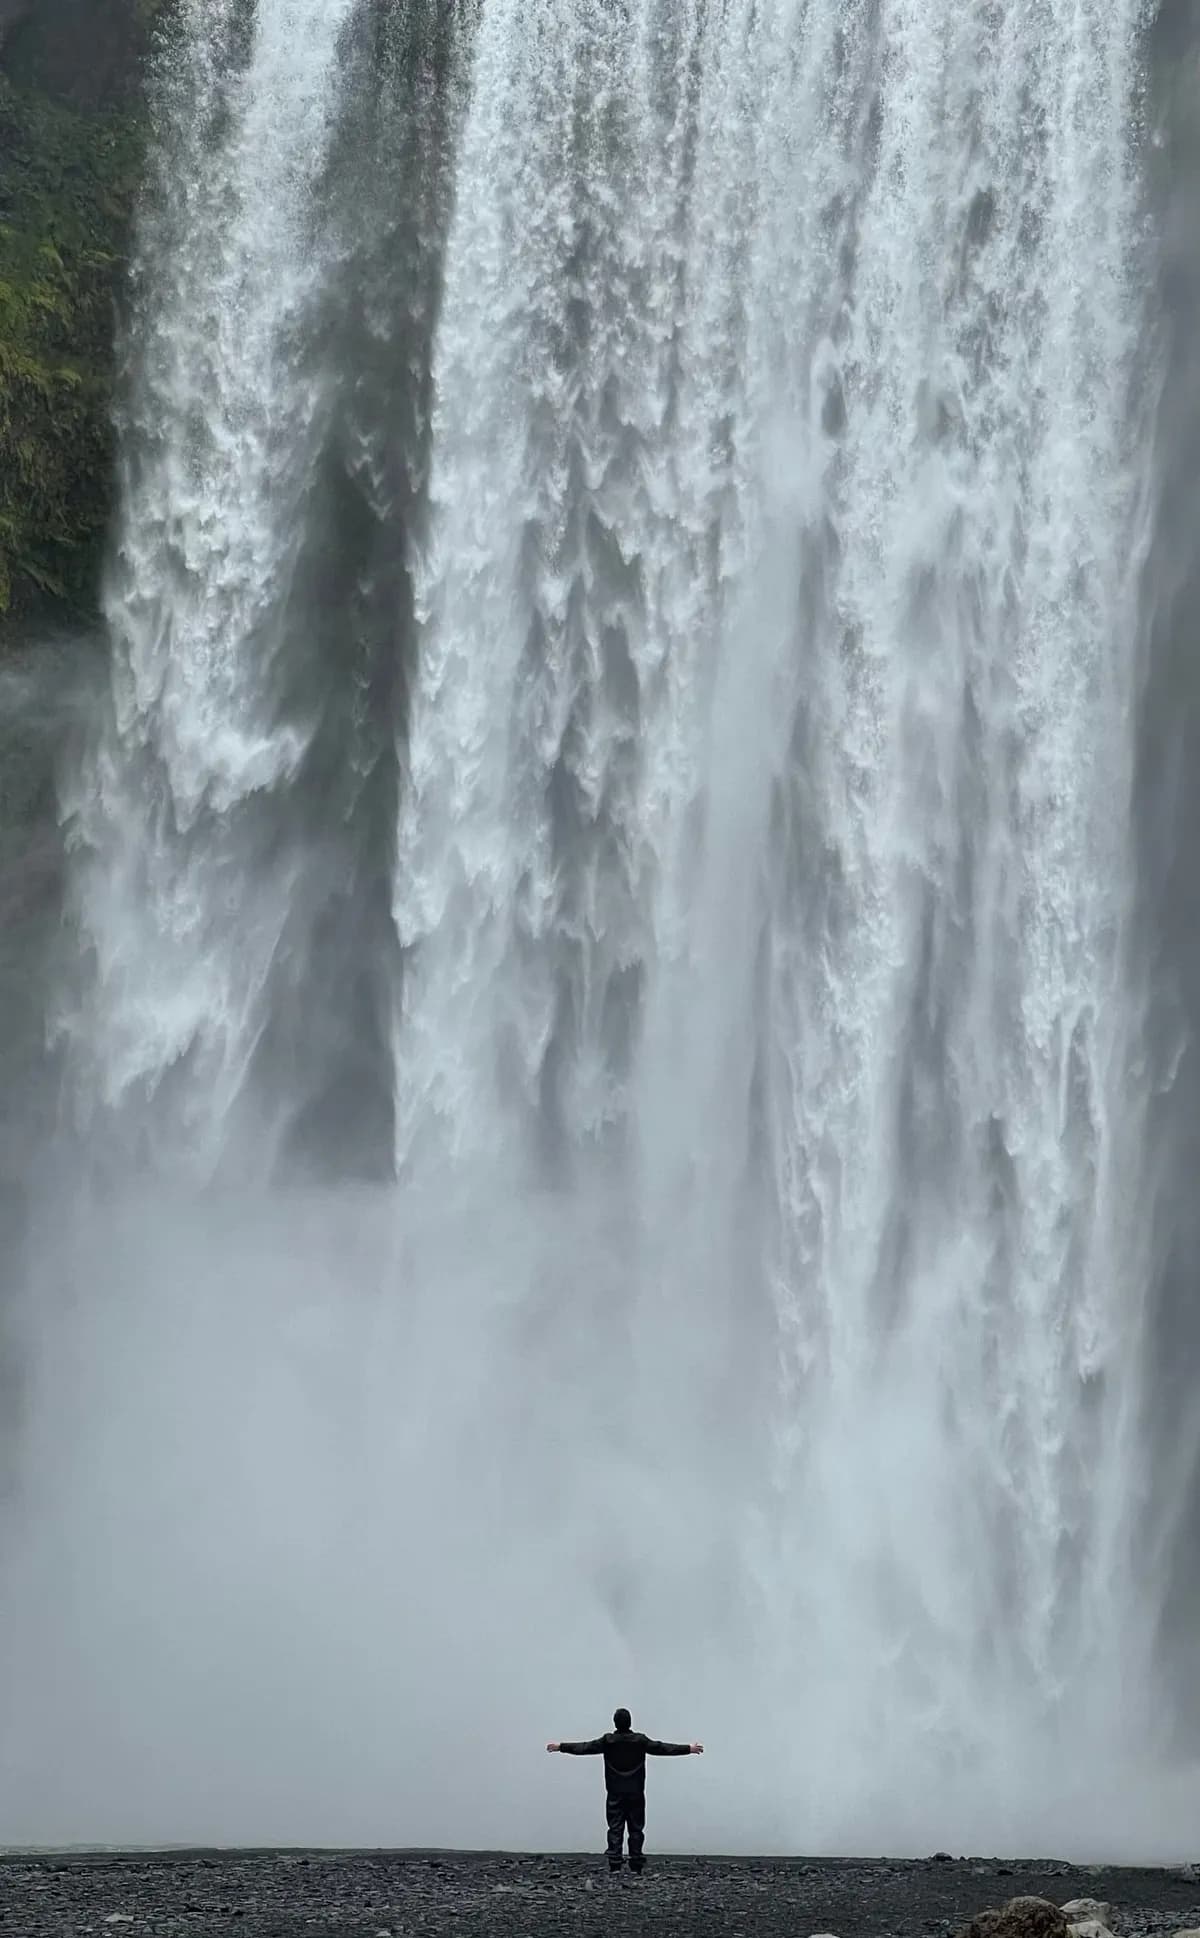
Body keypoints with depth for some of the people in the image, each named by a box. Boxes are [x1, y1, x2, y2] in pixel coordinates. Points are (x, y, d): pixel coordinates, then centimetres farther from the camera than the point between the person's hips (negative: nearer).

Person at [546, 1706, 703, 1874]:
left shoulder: (608, 1741, -5)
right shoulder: (640, 1741, -5)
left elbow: (584, 1748, 0)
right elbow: (663, 1748, -1)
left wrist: (561, 1747, 10)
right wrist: (689, 1748, 7)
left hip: (615, 1794, 0)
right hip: (636, 1793, 0)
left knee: (615, 1829, 1)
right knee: (636, 1829, 5)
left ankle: (615, 1864, -8)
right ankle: (636, 1866, 3)